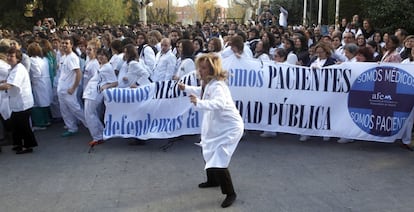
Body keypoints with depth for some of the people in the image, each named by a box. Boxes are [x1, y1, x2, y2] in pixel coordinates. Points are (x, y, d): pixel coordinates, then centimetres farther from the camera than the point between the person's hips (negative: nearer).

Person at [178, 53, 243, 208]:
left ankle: (230, 194, 4)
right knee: (208, 152, 28)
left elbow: (220, 103, -48)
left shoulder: (216, 85, -27)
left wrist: (199, 103, -59)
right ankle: (213, 180, 50)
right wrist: (186, 88, 22)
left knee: (218, 162, -15)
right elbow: (203, 92, 29)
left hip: (230, 128, -11)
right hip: (216, 126, 11)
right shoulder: (208, 82, 5)